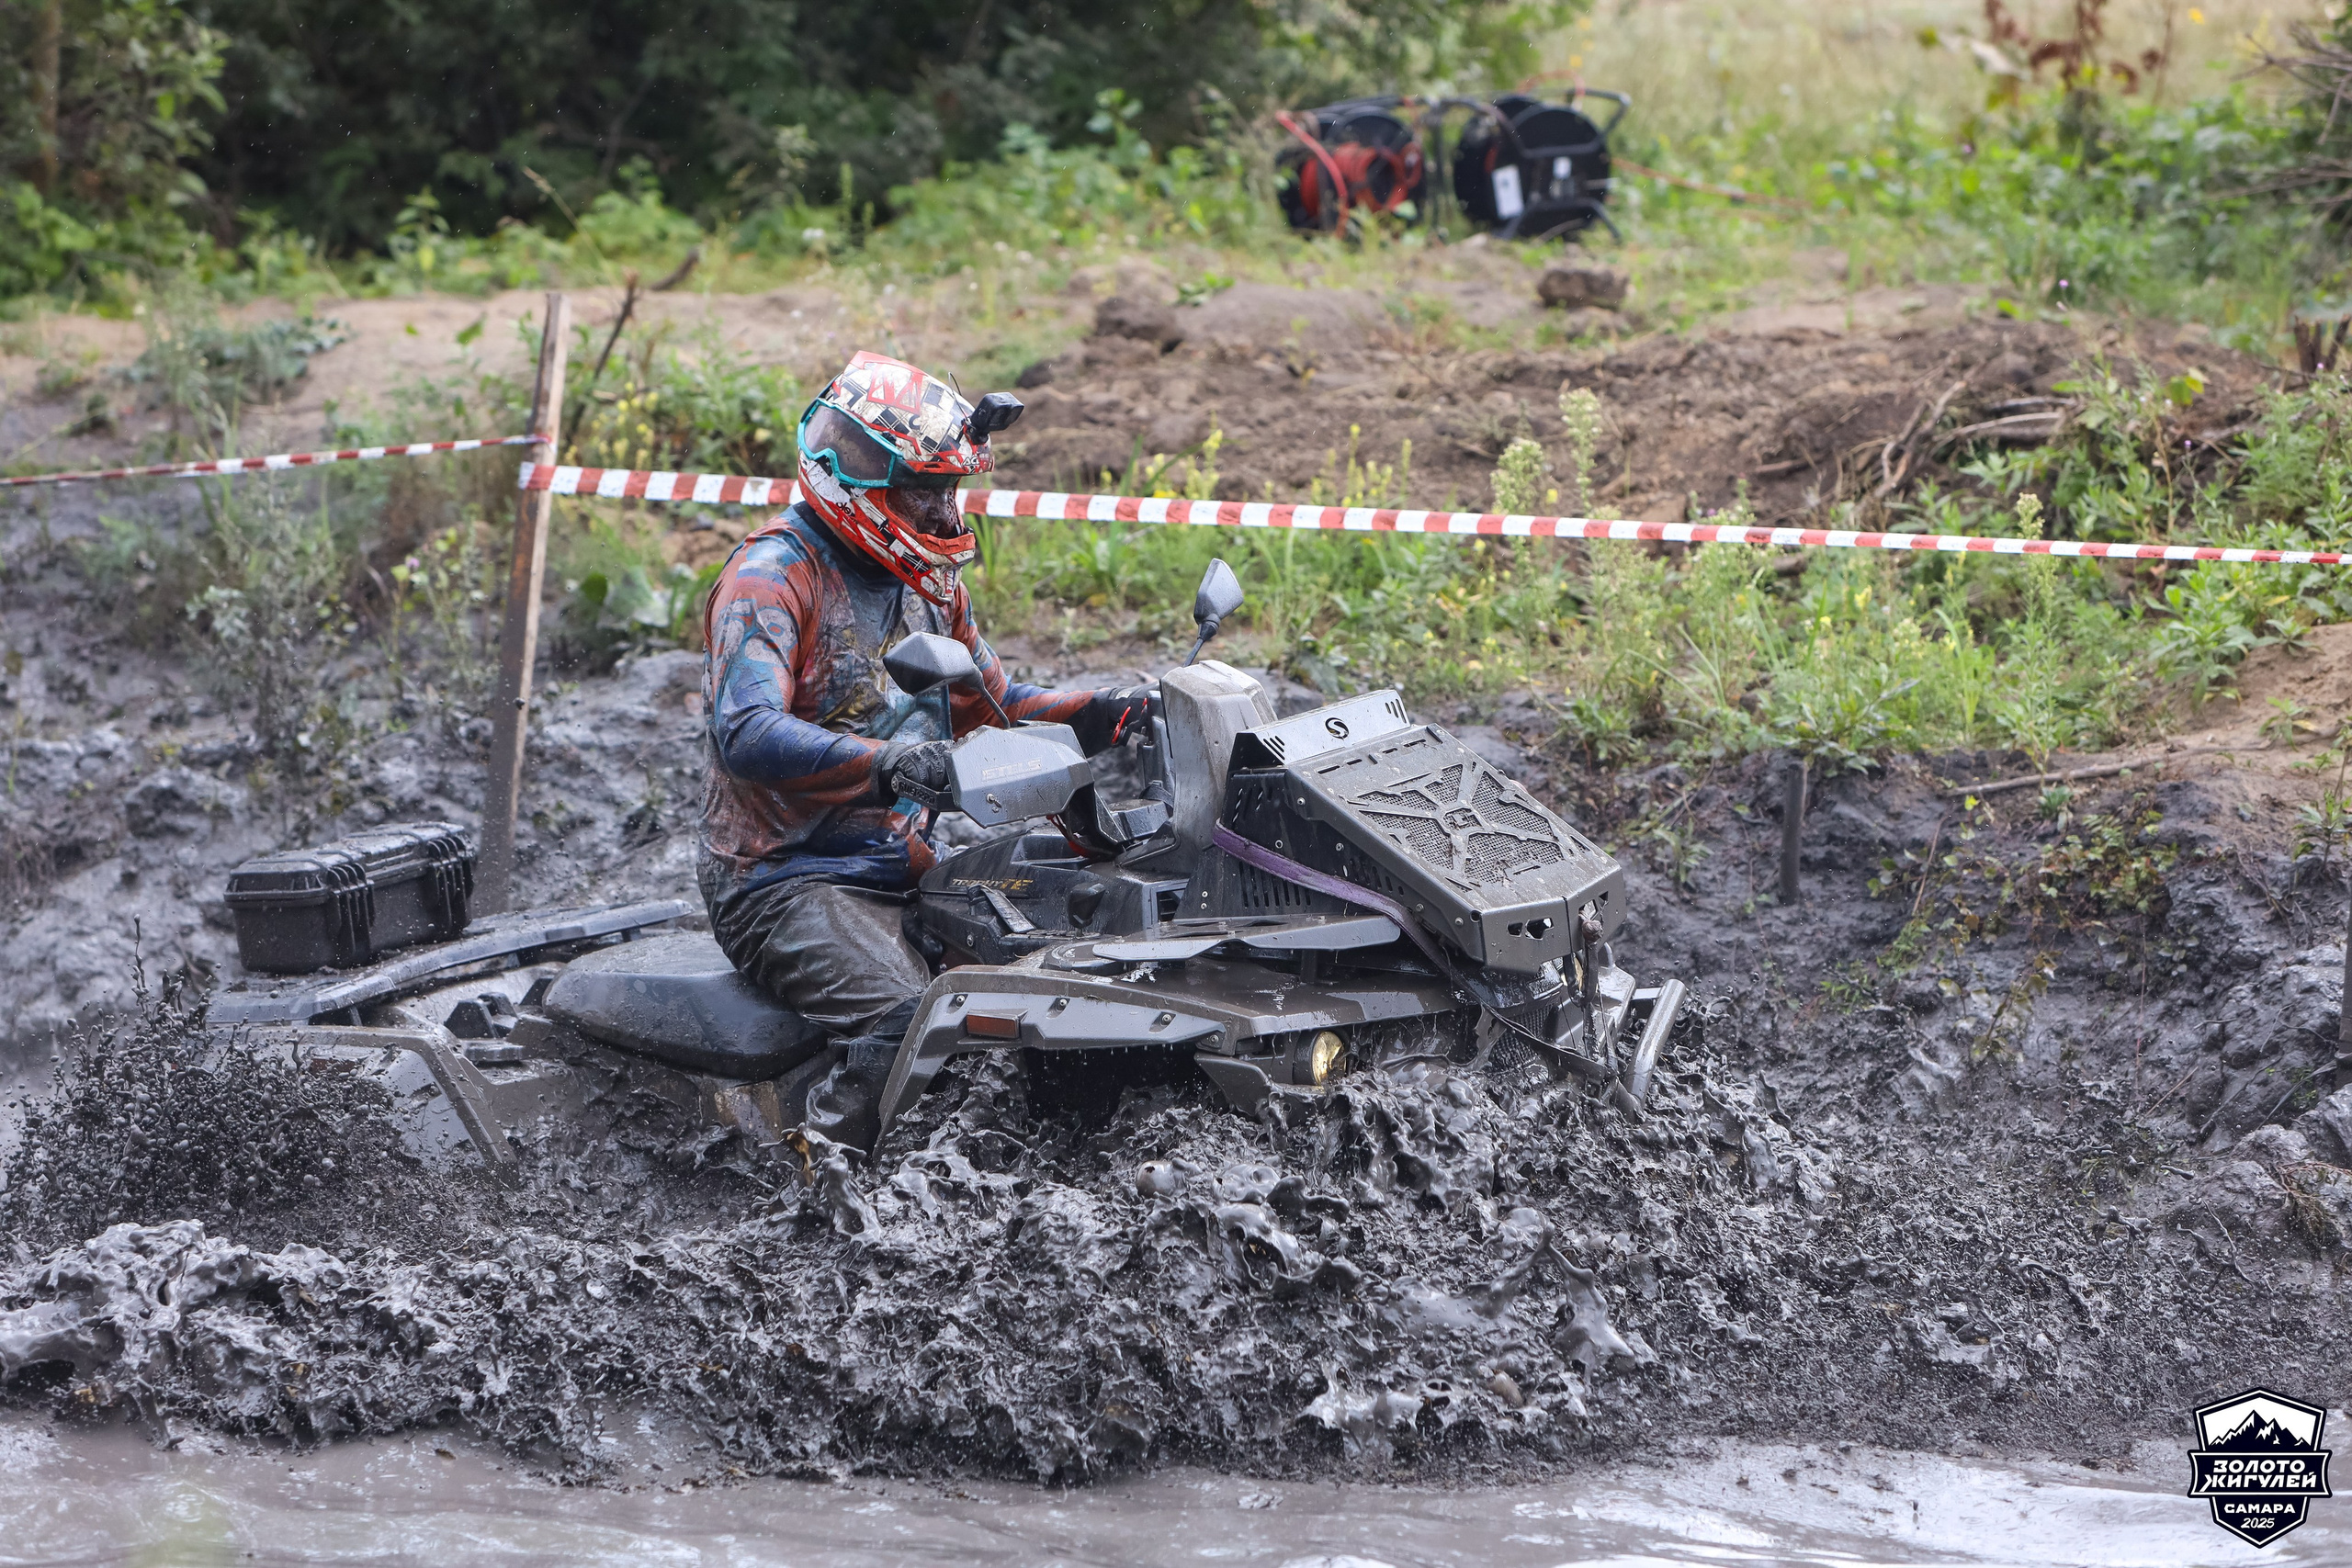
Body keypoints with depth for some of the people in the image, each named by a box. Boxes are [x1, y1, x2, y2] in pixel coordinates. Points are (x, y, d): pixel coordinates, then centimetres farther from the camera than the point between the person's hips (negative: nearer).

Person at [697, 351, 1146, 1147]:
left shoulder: (929, 581, 14)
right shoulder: (771, 575, -13)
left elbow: (979, 701, 28)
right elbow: (746, 735, -29)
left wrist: (1101, 713, 9)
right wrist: (882, 762, -45)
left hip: (903, 870, 8)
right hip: (787, 880, -8)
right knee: (910, 1026, -32)